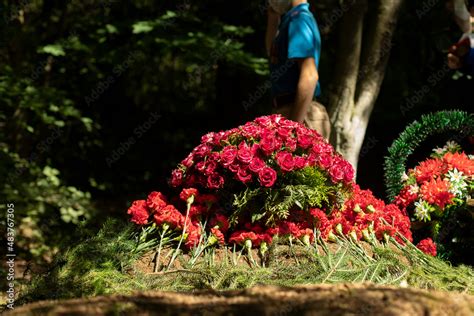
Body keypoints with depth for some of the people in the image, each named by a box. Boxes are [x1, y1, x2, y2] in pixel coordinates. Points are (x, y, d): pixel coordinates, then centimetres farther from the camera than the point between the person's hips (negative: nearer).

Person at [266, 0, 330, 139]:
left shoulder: (299, 19, -14)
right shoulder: (293, 18, 17)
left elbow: (309, 76, -23)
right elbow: (272, 52, 35)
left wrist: (293, 126, -25)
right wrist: (273, 17, 19)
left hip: (301, 117, -10)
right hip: (295, 113, 10)